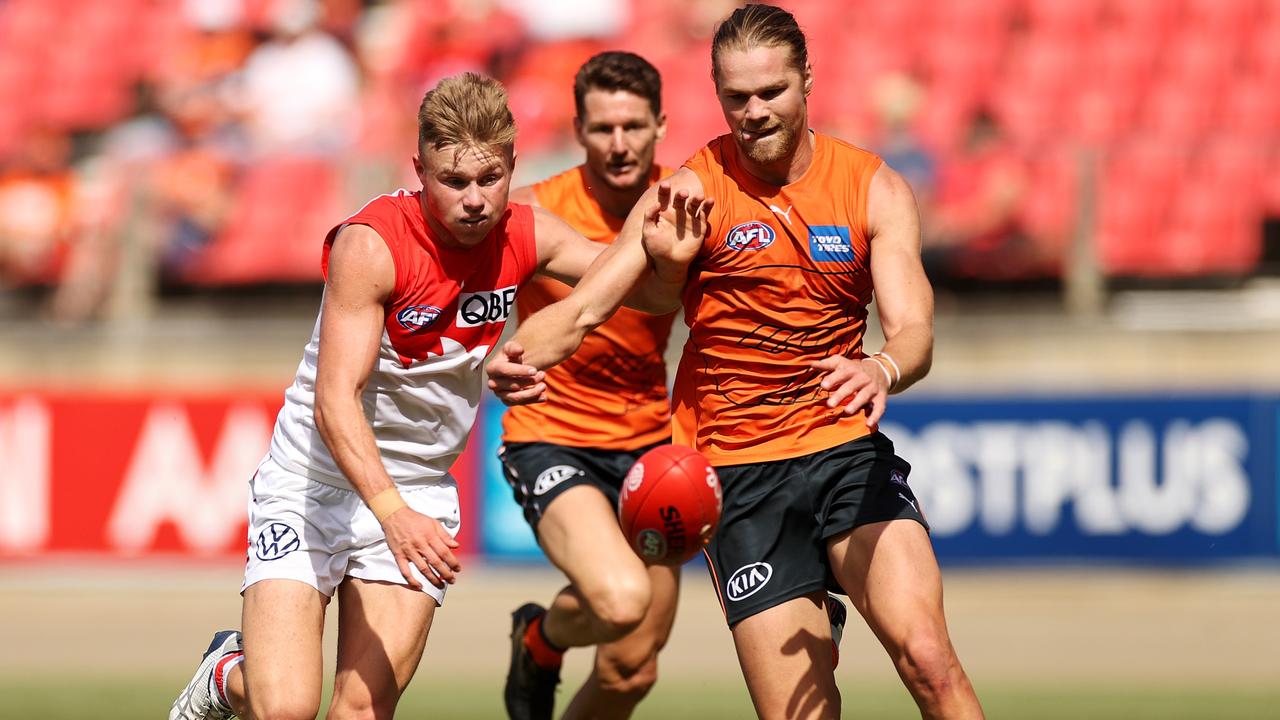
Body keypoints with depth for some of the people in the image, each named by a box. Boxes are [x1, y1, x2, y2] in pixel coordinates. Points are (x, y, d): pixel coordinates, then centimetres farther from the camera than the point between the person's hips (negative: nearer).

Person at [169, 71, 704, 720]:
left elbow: (646, 292, 0)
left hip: (417, 493, 4)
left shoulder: (525, 237, -7)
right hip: (313, 481, -4)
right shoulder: (371, 245, -23)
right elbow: (335, 399, -30)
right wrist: (392, 513, -44)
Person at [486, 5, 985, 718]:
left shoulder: (873, 188, 1)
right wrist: (518, 358, -33)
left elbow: (914, 330, -9)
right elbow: (584, 306, -10)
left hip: (846, 448, 1)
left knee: (926, 656, -21)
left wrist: (883, 369, -34)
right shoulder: (693, 190, -3)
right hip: (737, 467, -1)